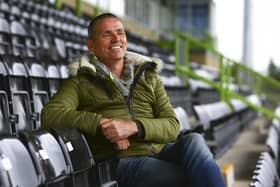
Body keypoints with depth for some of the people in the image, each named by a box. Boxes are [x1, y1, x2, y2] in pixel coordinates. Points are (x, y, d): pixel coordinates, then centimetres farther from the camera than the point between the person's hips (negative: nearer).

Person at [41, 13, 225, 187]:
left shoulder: (149, 76, 22)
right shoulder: (80, 81, 13)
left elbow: (172, 126, 11)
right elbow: (50, 115, -4)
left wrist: (133, 127, -10)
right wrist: (102, 123, -13)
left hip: (162, 150, 4)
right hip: (123, 159, -4)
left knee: (194, 141, -31)